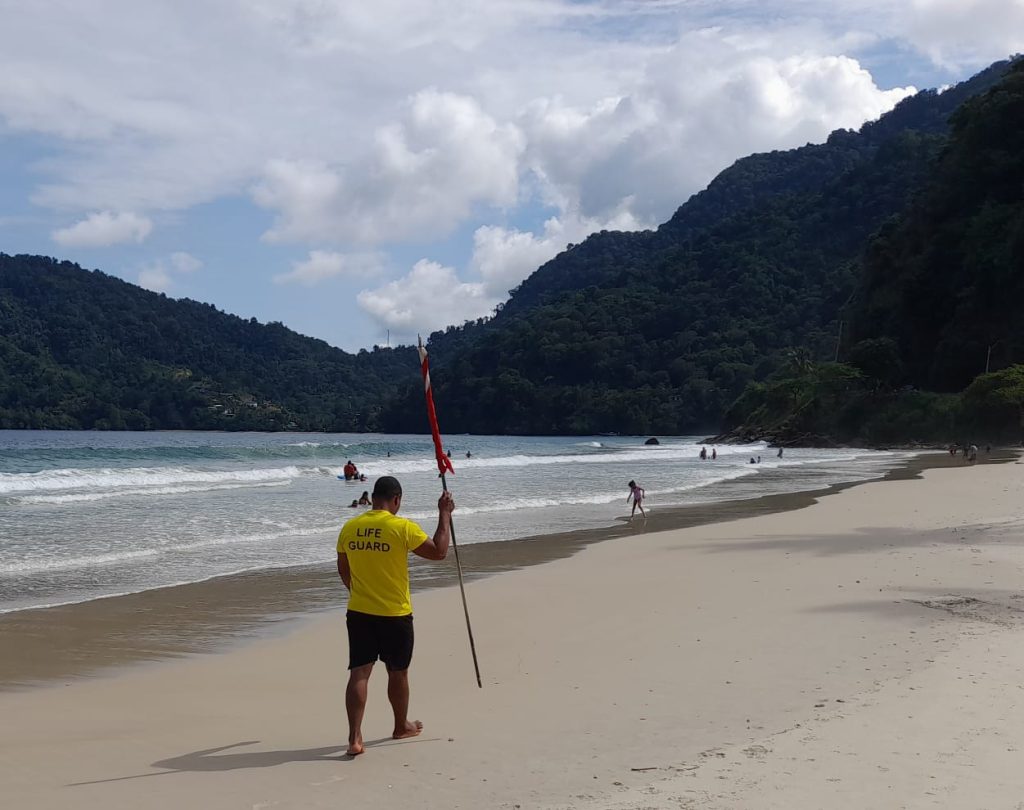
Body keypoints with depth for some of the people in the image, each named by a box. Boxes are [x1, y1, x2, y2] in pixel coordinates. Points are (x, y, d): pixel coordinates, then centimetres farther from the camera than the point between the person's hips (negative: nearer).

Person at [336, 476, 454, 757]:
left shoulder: (349, 528, 1)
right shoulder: (403, 527, -14)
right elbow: (439, 552, -8)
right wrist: (445, 515, 0)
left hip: (358, 613, 3)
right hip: (395, 614, -3)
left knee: (359, 673, 1)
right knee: (398, 672, 15)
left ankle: (355, 738, -7)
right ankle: (402, 726, 33)